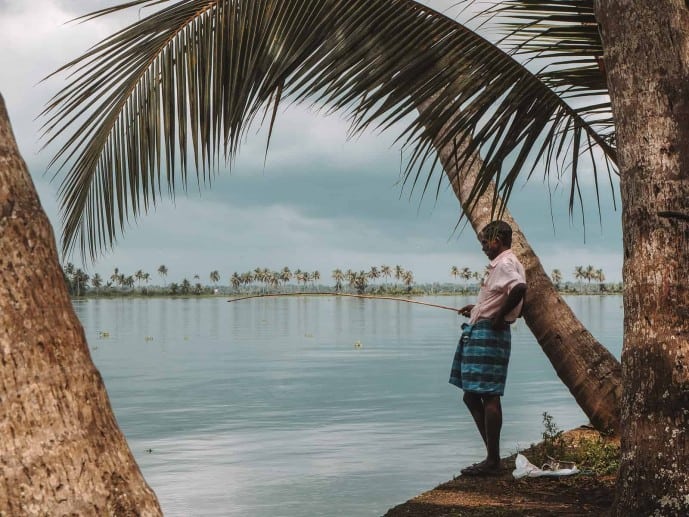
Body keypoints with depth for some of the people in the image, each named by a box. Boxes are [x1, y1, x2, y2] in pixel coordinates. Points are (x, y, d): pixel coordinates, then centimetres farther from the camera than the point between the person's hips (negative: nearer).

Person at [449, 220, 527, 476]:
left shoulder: (505, 263, -12)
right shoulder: (502, 263, 19)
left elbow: (520, 288, -32)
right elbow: (501, 302, 29)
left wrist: (499, 316, -24)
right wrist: (478, 309, 28)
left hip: (489, 334, -11)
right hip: (478, 334, 11)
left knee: (488, 397, -7)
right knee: (471, 395, 12)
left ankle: (492, 460, -1)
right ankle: (492, 456, 16)